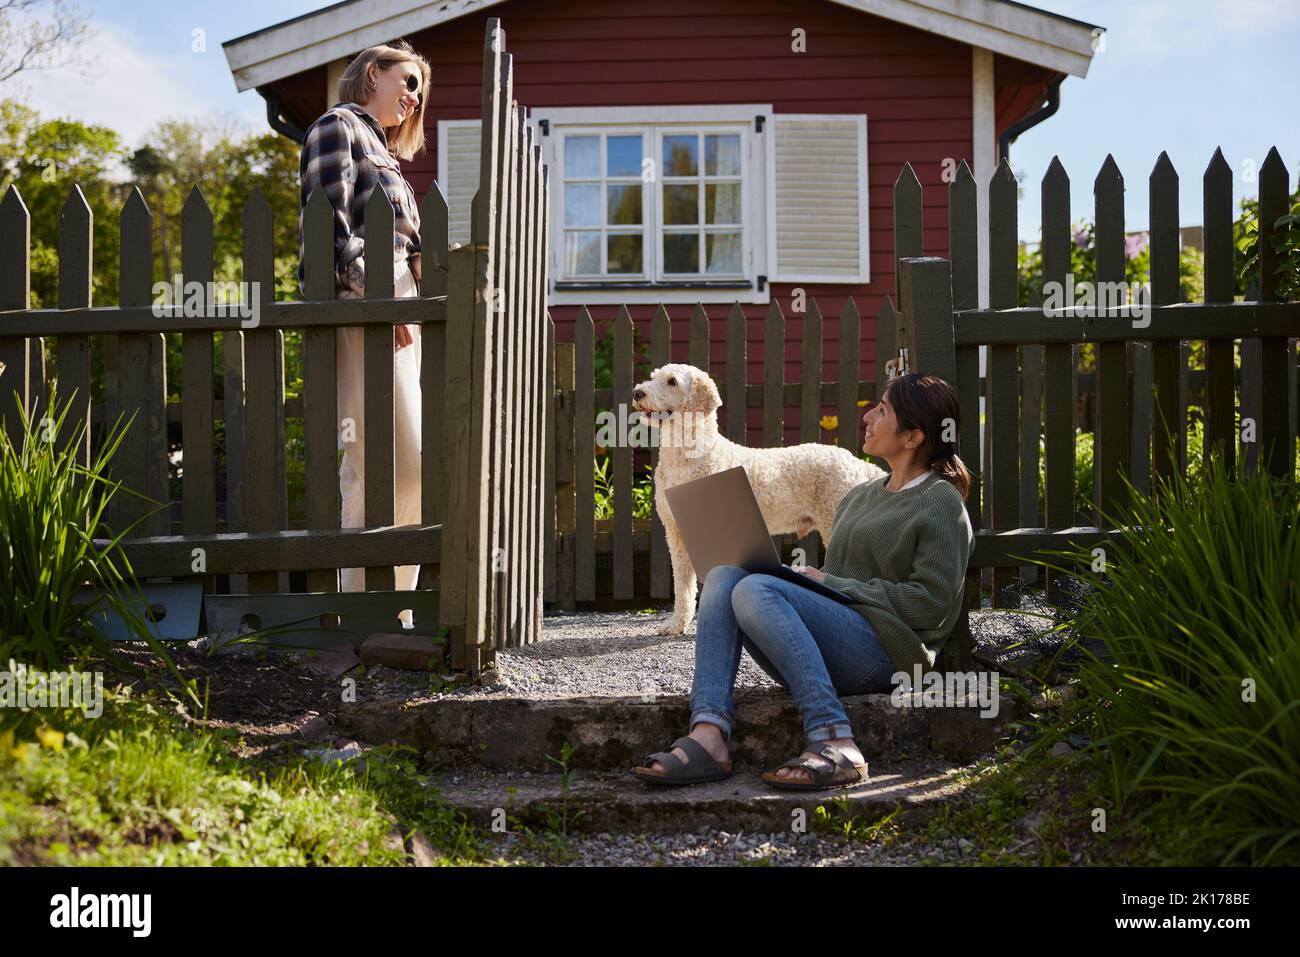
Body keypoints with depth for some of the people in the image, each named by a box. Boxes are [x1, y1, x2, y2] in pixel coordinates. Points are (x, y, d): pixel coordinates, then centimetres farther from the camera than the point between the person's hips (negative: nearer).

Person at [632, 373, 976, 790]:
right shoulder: (860, 496, 26)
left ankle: (835, 743, -37)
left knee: (756, 590, -28)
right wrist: (807, 578, 5)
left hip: (884, 651, -8)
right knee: (723, 577, -14)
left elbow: (930, 604, -9)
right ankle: (709, 735, -33)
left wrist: (830, 583, -9)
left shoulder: (942, 503, 2)